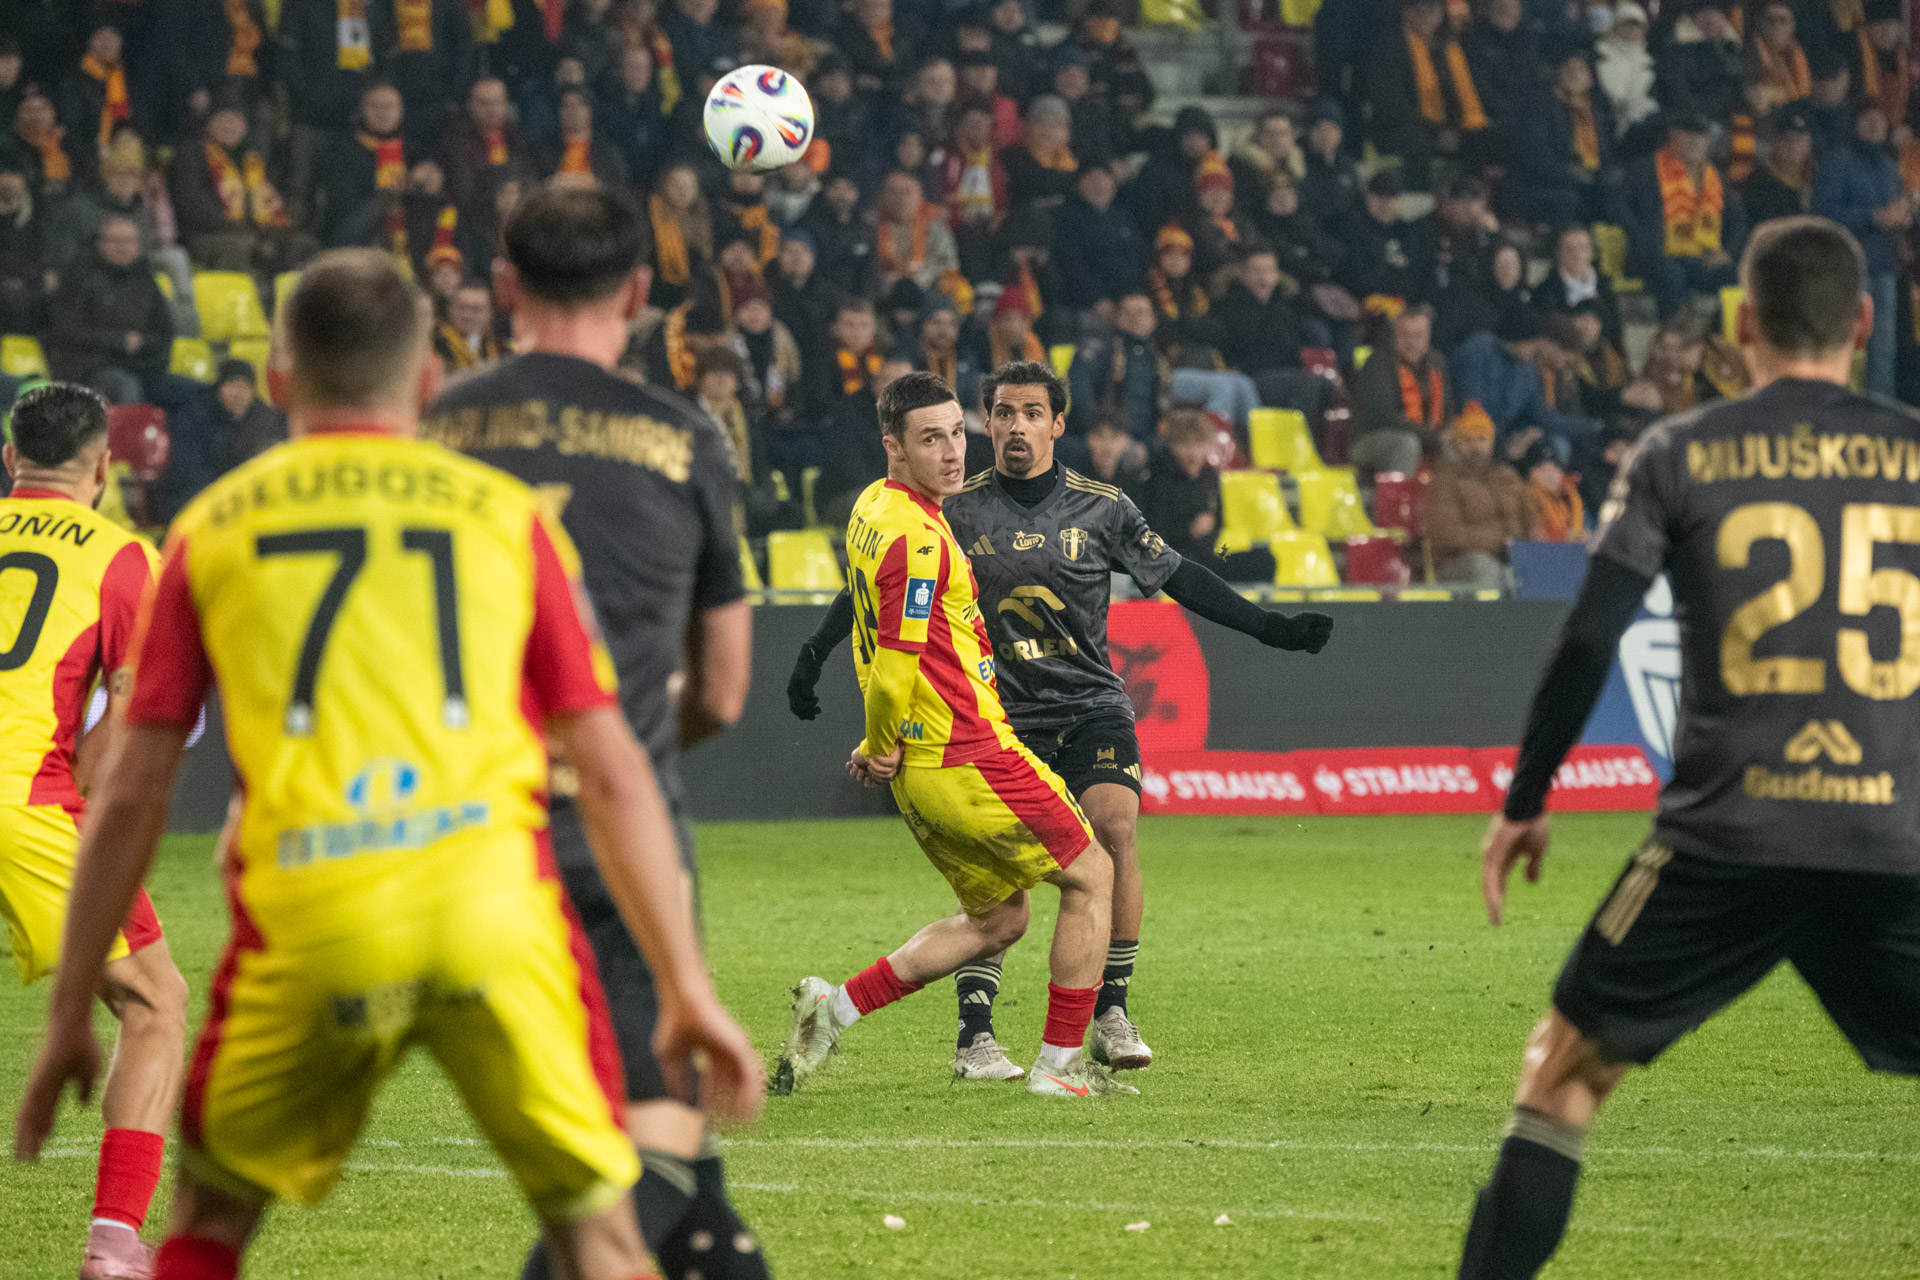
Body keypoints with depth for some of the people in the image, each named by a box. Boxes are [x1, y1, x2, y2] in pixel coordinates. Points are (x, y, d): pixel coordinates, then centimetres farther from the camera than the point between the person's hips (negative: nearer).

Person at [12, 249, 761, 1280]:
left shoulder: (211, 529, 15)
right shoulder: (507, 514, 14)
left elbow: (131, 794, 13)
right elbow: (611, 775, 10)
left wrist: (70, 1015, 19)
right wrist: (687, 989, 14)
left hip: (307, 920, 1)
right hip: (489, 890, -1)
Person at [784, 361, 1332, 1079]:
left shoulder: (1103, 509, 3)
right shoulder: (954, 512, 1)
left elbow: (1181, 580, 10)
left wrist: (1272, 630, 6)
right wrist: (812, 658, 4)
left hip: (1093, 708, 1)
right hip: (999, 716, -1)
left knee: (1115, 830, -20)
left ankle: (1110, 1015, -12)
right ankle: (975, 1036, -6)